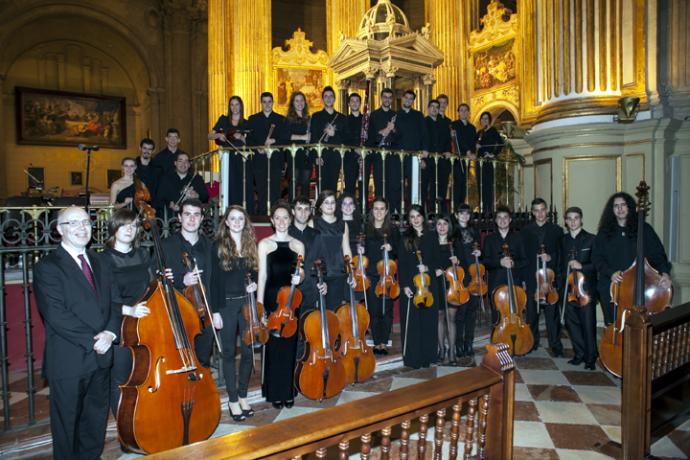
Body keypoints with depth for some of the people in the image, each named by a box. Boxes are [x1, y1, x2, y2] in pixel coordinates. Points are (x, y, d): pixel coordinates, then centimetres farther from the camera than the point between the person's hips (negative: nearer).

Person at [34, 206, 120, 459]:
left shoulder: (98, 263, 11)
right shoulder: (47, 267, -10)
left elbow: (114, 302, 7)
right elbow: (57, 316, -18)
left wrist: (110, 332, -11)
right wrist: (92, 340, -19)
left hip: (100, 356, 6)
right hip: (68, 360, -6)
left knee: (96, 418, 19)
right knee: (67, 423, 11)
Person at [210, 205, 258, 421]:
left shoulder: (251, 245, 7)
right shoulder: (218, 246, -3)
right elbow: (214, 279, -5)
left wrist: (254, 284, -6)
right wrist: (216, 310, -8)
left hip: (247, 303, 3)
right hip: (227, 304, -3)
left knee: (247, 351, 7)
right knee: (229, 352, 6)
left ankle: (243, 395, 24)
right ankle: (233, 399, 18)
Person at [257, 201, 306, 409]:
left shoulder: (298, 245, 7)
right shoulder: (264, 244, 0)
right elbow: (262, 275, -2)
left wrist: (299, 278, -11)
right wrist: (259, 305, -6)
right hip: (271, 299, -2)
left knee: (290, 345, 8)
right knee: (273, 345, 3)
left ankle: (288, 391, 22)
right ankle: (274, 393, 18)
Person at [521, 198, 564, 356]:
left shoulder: (557, 230, 7)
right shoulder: (525, 231, 10)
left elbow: (562, 254, 4)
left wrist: (551, 257, -16)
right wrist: (523, 277, 0)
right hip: (531, 278, 2)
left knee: (552, 313, -2)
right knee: (531, 312, 6)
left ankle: (555, 345, 8)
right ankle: (532, 342, 18)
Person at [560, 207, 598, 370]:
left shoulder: (591, 239, -2)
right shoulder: (563, 240, 11)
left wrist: (581, 266, -19)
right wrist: (562, 284, 8)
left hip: (586, 289, -4)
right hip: (568, 288, 4)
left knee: (588, 324, -2)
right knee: (571, 322, 7)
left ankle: (590, 357, 12)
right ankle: (580, 354, 21)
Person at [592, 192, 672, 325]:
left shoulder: (644, 229, 5)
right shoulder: (605, 232, 7)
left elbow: (658, 253, 2)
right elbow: (596, 257, 4)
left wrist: (665, 272, -15)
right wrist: (610, 273, -12)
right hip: (611, 288, 1)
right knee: (613, 326, 6)